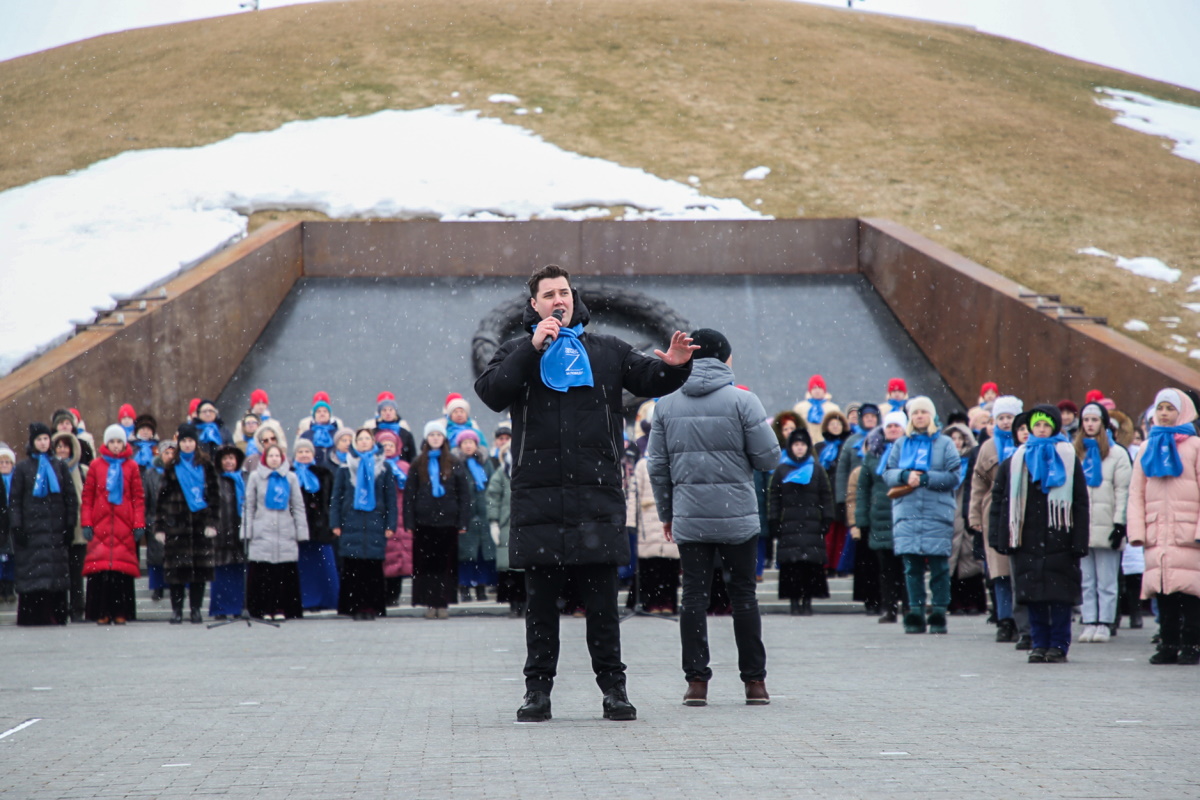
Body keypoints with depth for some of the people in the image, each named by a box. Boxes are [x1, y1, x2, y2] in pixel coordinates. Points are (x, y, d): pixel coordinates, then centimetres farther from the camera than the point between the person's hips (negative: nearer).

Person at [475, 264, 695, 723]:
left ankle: (612, 686, 10)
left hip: (597, 495, 1)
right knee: (541, 599, 4)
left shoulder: (606, 352, 15)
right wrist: (532, 349, -13)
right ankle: (538, 689, 10)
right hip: (538, 494, -1)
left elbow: (650, 380, 10)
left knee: (602, 599, 3)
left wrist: (674, 366, -13)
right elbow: (491, 393, -6)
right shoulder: (516, 353, 10)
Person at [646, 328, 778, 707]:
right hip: (738, 517, -2)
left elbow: (657, 465, 7)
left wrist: (666, 512, 16)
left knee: (694, 594, 4)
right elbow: (768, 457, -8)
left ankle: (696, 680, 0)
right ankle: (754, 680, 9)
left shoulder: (667, 404, 5)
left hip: (689, 518, 2)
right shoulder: (742, 400, -6)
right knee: (743, 593, 6)